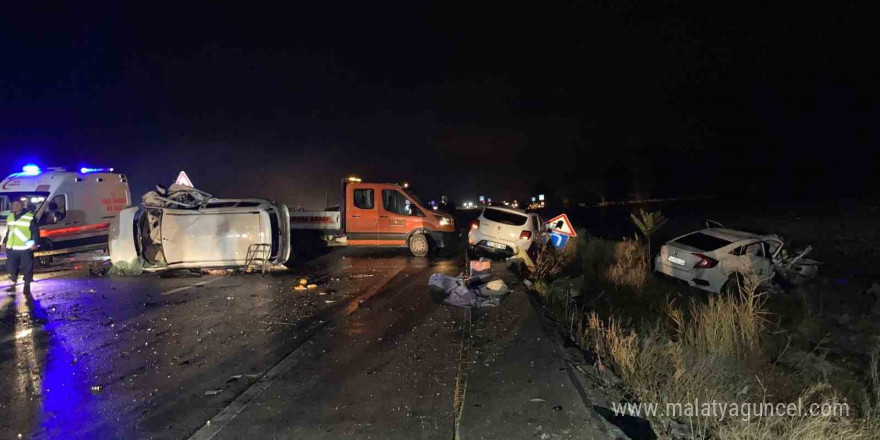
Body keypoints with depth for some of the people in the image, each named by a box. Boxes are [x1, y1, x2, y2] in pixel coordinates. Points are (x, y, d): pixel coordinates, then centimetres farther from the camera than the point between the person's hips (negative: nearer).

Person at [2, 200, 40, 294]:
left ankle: (27, 286, 13)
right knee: (11, 267, 11)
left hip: (25, 248, -6)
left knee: (27, 268, 1)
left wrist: (35, 243, -16)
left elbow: (35, 231, -8)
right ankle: (13, 285, 25)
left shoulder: (29, 217, -8)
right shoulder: (10, 216, 13)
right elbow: (8, 231, 23)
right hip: (11, 248, 6)